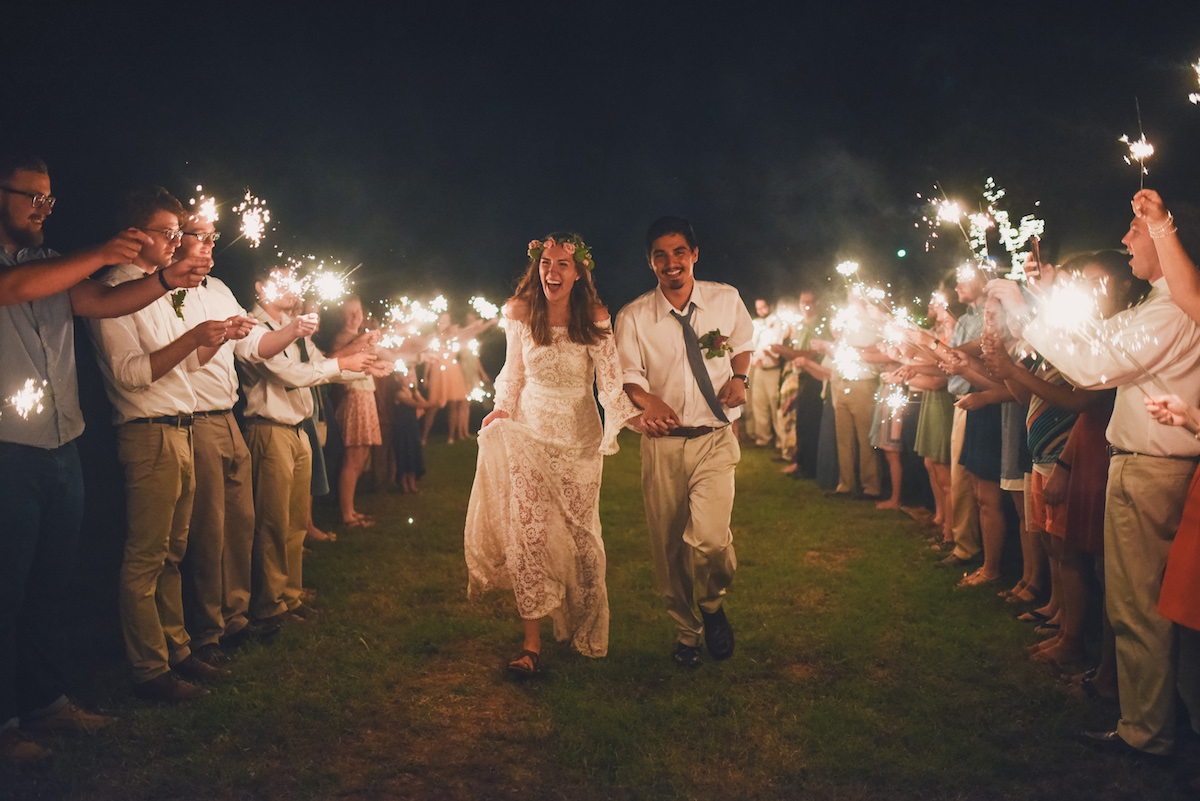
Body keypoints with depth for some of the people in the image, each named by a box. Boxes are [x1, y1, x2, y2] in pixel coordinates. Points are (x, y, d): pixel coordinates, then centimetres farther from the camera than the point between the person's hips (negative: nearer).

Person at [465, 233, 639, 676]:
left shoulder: (594, 317, -7)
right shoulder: (520, 313, -1)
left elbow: (610, 377, -13)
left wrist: (629, 414, -28)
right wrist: (502, 410, 1)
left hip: (579, 435, -1)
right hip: (529, 430, 1)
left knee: (580, 532, 7)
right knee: (528, 531, -7)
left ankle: (585, 630, 29)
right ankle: (532, 642, -2)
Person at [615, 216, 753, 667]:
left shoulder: (726, 300, 2)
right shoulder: (633, 317, -2)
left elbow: (744, 343, 20)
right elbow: (627, 374, -4)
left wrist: (739, 377, 0)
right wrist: (649, 402, -26)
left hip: (715, 438, -1)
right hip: (662, 441, 1)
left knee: (709, 537, -19)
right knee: (668, 546, 7)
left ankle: (714, 603, 15)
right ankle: (686, 631, 31)